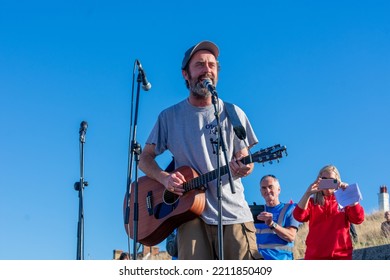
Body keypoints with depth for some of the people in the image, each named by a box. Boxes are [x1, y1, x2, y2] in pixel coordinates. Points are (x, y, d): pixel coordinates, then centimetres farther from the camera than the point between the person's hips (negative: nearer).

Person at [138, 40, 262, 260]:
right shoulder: (170, 116, 10)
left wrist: (243, 167, -15)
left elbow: (246, 159, 10)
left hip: (233, 212, 0)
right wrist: (164, 178, -9)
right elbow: (145, 157, 12)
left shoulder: (233, 114, 10)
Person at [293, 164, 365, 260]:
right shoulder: (312, 202, 16)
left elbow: (359, 218, -3)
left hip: (341, 255, 0)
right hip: (315, 255, 1)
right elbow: (299, 216, -4)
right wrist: (308, 193, -16)